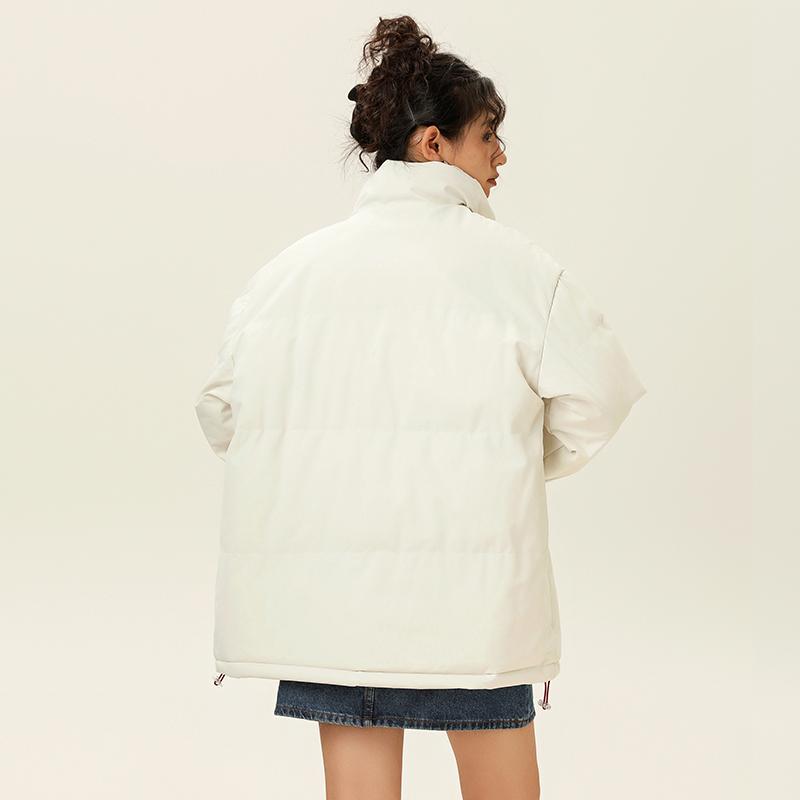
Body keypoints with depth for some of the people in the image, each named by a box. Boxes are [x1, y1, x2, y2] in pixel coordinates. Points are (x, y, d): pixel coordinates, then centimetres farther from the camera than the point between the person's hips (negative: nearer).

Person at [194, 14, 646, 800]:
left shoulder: (291, 265, 6)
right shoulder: (512, 263, -5)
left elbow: (223, 410, 8)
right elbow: (597, 398, -2)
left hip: (322, 582, 4)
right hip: (466, 587, -3)